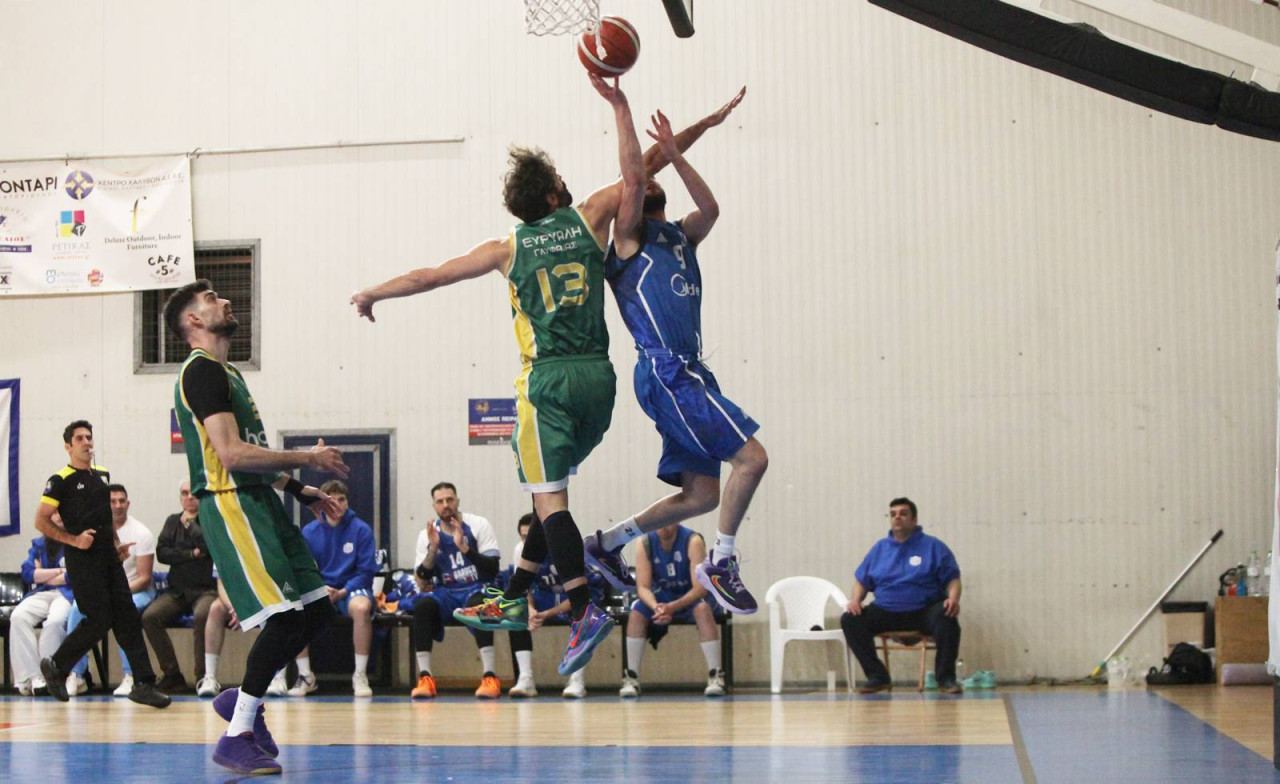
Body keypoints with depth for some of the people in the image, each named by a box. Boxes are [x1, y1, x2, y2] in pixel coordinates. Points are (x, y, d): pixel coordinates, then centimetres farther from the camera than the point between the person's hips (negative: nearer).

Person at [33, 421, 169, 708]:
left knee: (127, 617, -1)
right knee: (99, 621, -10)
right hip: (82, 559, -7)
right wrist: (73, 540, -15)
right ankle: (56, 666, 12)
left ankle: (143, 684, -3)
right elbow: (41, 522, -7)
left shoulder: (103, 475, 15)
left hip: (108, 556, 7)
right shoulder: (60, 480, -5)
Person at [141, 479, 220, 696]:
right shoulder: (173, 521, 18)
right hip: (177, 590, 4)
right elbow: (162, 552, 5)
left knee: (202, 616, -37)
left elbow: (207, 546, -13)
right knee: (149, 617, -24)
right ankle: (172, 675, -18)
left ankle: (205, 676, -30)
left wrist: (190, 523, -2)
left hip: (207, 589, -4)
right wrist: (192, 554, -5)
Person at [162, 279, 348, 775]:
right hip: (230, 506, -10)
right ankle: (237, 737, -9)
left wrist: (302, 492, 20)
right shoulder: (203, 371, -10)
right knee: (284, 619, -16)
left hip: (259, 502, 10)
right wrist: (308, 459, -12)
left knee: (317, 612, 8)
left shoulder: (225, 373, 22)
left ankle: (242, 699, 20)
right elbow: (232, 454, -20)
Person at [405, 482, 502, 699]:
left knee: (477, 603, -38)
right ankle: (425, 678, -28)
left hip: (478, 590, -2)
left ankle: (490, 677, -38)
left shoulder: (478, 525, -3)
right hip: (446, 593, 2)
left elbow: (493, 569, -12)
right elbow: (422, 583, -3)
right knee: (422, 605, -30)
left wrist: (465, 548, -25)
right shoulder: (427, 534, 3)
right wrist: (433, 548, -16)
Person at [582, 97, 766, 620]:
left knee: (700, 496, 10)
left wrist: (673, 155, 1)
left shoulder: (680, 238, 21)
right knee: (751, 457, -16)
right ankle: (721, 563, -7)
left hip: (687, 375, 8)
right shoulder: (629, 237, 2)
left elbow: (710, 209, 4)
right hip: (666, 374, -8)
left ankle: (608, 542, 22)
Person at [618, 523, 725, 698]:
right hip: (660, 598, 3)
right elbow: (643, 587, -17)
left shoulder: (693, 541, -23)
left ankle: (715, 677, -31)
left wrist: (672, 607, -42)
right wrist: (655, 606, -40)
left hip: (690, 598, -3)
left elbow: (700, 588, -27)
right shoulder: (644, 544, -14)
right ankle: (631, 678, -20)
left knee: (703, 608, -35)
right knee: (636, 611, -25)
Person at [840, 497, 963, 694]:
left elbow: (952, 579, 1)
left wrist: (953, 599, -21)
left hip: (924, 612, -3)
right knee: (849, 620, -19)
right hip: (886, 612, 3)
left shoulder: (933, 547, 5)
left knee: (946, 619, -36)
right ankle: (877, 676, -9)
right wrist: (856, 599, -3)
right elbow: (862, 579, 18)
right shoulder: (879, 548, 15)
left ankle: (946, 678, -17)